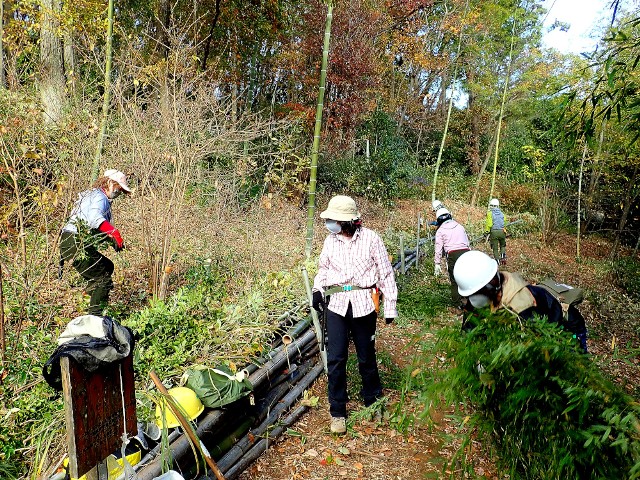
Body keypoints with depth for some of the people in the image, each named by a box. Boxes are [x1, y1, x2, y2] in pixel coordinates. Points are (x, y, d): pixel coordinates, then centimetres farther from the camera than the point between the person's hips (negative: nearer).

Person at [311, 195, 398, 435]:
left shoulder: (371, 239, -5)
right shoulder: (331, 240, 5)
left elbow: (385, 273, 0)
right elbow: (323, 267, 20)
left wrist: (390, 305, -1)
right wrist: (318, 289, 2)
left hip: (363, 303, -2)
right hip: (336, 303, 2)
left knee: (366, 356, 11)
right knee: (335, 359, -1)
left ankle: (372, 400, 35)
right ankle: (337, 412, 13)